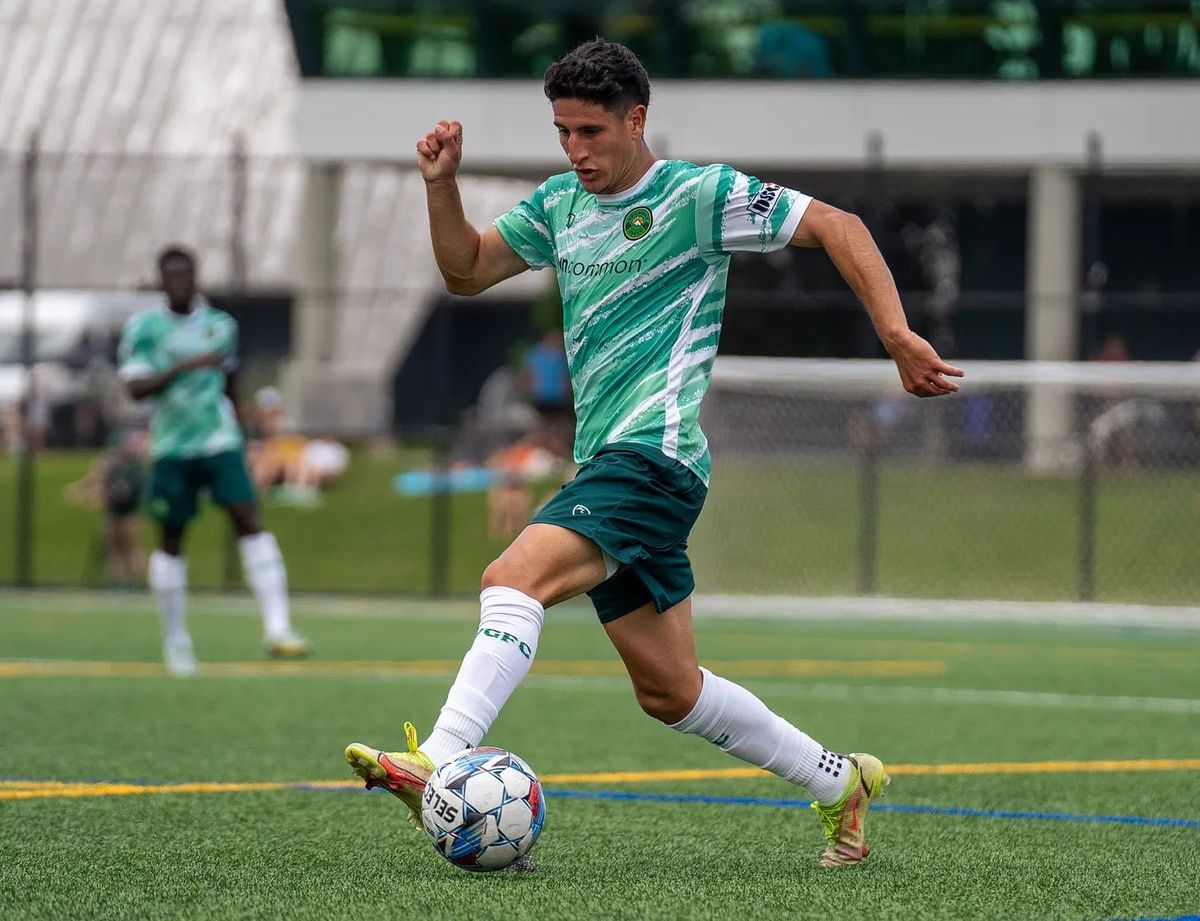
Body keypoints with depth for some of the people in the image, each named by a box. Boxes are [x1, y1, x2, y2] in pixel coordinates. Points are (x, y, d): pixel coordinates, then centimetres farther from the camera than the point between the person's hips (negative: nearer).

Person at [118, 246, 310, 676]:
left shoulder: (220, 325, 8)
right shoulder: (144, 327, -1)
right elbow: (136, 387, -12)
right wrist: (184, 367, -24)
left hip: (220, 442, 1)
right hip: (171, 447, -1)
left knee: (248, 520, -16)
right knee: (171, 540, 5)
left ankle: (277, 627, -23)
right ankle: (175, 639, 20)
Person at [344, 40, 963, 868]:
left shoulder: (696, 195, -5)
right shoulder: (560, 204, 16)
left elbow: (838, 227, -5)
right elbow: (465, 271, 22)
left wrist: (897, 335, -16)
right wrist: (441, 184, 4)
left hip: (655, 454, -9)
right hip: (607, 465, 9)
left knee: (514, 578, -28)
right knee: (670, 690, 12)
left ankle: (439, 765, -40)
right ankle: (842, 783, 25)